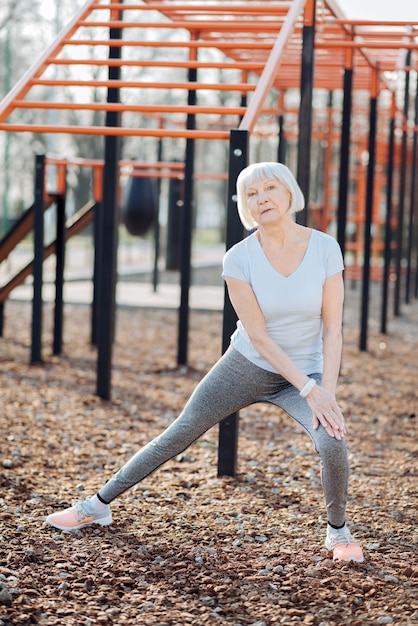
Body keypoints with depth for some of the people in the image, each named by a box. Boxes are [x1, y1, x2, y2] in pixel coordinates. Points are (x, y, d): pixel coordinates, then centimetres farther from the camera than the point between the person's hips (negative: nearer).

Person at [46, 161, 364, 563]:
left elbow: (332, 328, -12)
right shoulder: (238, 258, -17)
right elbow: (258, 336, -17)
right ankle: (98, 505, 20)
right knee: (177, 435, 3)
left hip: (307, 373, 0)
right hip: (247, 366, 0)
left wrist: (327, 393, -21)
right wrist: (310, 390, -21)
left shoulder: (325, 248, -15)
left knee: (333, 442, -25)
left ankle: (338, 530, 3)